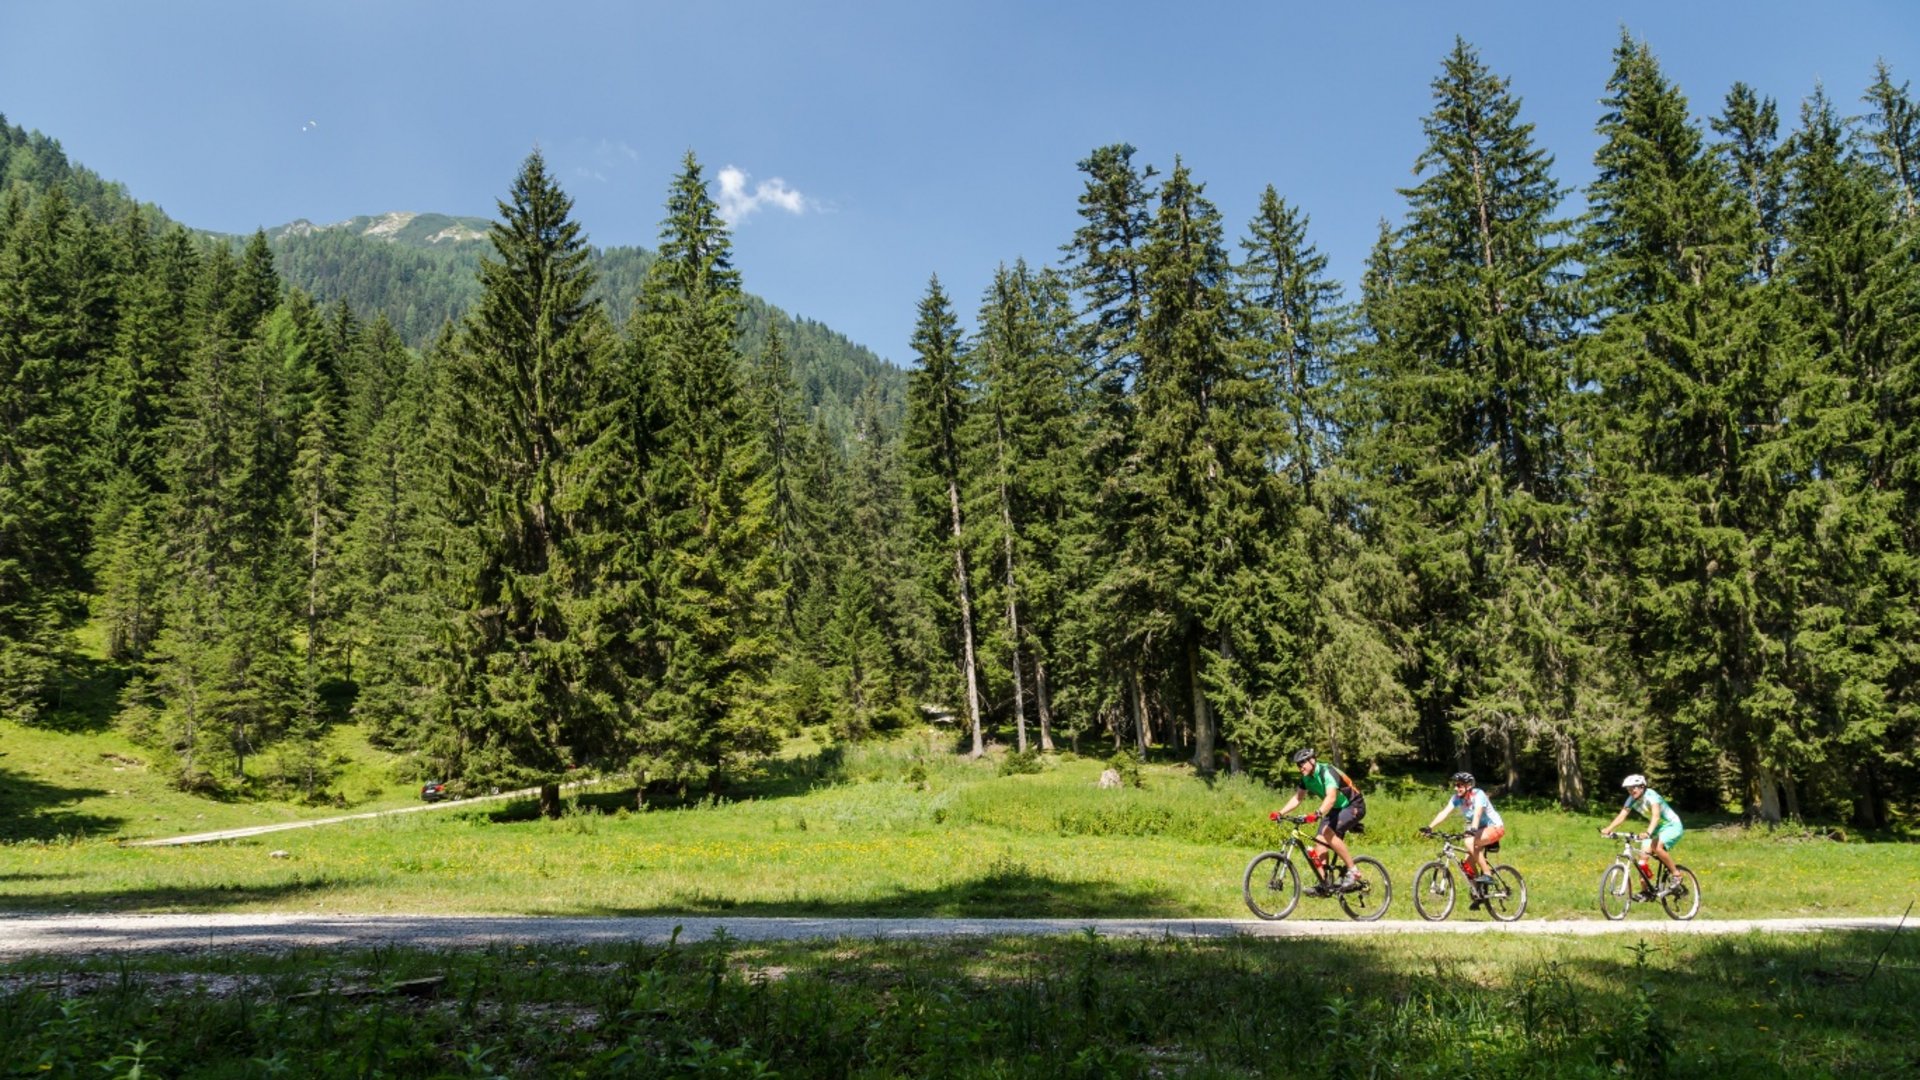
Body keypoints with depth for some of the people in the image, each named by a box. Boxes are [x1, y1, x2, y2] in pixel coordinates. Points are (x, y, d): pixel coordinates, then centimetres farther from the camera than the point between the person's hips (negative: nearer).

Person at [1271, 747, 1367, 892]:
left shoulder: (1327, 772, -28)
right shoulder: (1306, 777, -2)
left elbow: (1331, 797, -42)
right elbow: (1297, 798, 2)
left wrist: (1318, 814, -57)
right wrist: (1281, 813, -11)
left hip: (1354, 806, -8)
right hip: (1335, 809, 8)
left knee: (1328, 832, -28)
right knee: (1321, 842, -6)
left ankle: (1352, 872, -18)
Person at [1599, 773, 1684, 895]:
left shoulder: (1651, 796, -27)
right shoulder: (1632, 799, -6)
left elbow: (1656, 816, -41)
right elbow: (1622, 815, -14)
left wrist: (1648, 833, -56)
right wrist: (1608, 829, -28)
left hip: (1672, 825, -7)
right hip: (1658, 827, 7)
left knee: (1656, 847, -32)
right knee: (1643, 854, -8)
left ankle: (1675, 874, -11)